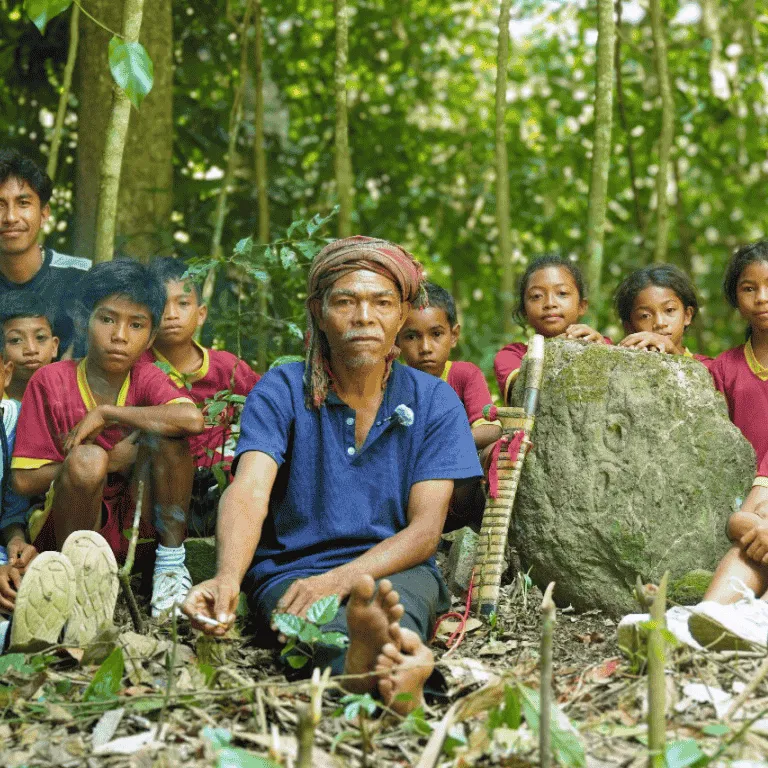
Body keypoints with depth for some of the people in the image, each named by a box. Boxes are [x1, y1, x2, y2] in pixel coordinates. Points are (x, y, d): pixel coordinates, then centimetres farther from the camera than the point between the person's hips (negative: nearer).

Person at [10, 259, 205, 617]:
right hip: (69, 530, -2)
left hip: (137, 529, 2)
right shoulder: (50, 381, -5)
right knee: (88, 458, -31)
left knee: (164, 430, -20)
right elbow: (24, 480, -9)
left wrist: (106, 413, -20)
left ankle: (171, 562, -10)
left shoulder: (146, 379, -1)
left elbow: (192, 419, -25)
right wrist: (110, 461, -12)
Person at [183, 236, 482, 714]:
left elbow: (425, 530, -4)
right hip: (290, 570, -1)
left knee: (388, 598, -37)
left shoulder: (434, 401, 5)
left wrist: (341, 578, -23)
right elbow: (249, 491, -15)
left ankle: (381, 657, -69)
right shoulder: (281, 391, 2)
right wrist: (227, 578, -38)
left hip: (396, 571, 2)